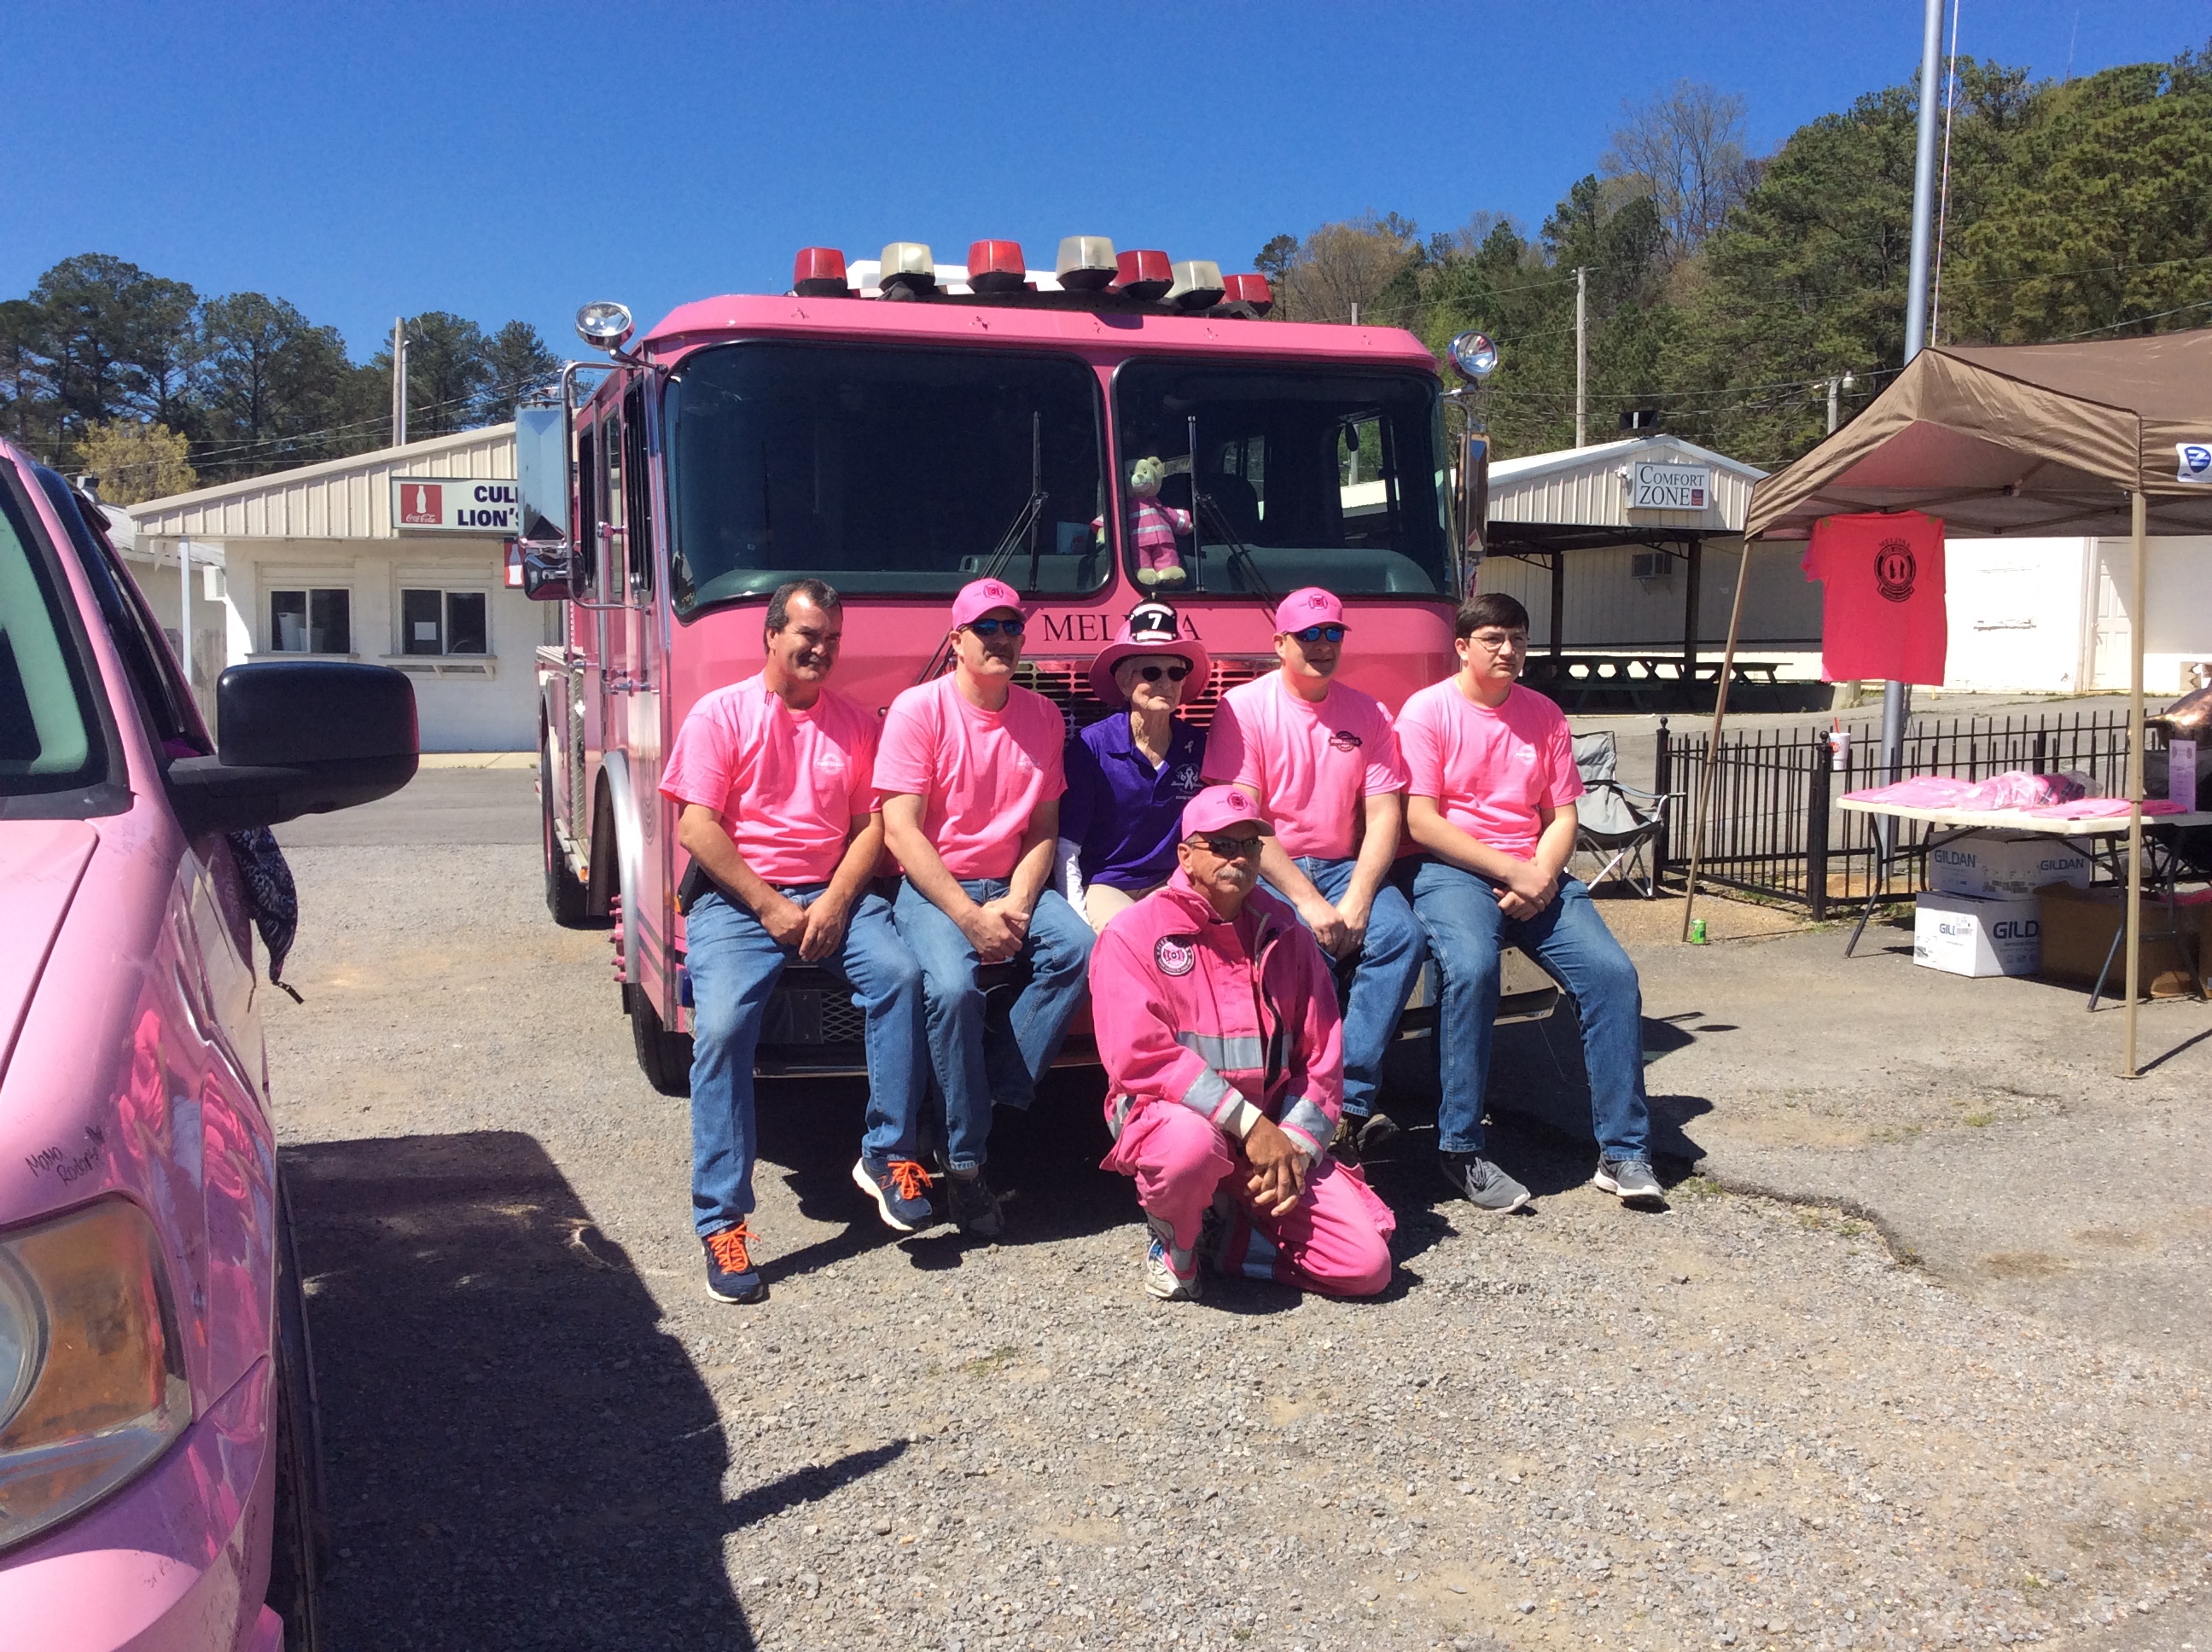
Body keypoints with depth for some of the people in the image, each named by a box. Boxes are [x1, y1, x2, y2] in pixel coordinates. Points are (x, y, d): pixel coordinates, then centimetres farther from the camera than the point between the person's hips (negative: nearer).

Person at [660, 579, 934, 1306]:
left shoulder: (855, 722, 13)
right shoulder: (720, 713, 3)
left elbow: (871, 825, 7)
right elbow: (697, 827, -4)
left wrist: (834, 903, -11)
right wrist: (770, 907, -12)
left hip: (834, 892, 3)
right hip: (737, 897, -2)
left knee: (900, 974, -26)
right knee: (722, 1026, -26)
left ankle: (889, 1154, -14)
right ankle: (722, 1223, -20)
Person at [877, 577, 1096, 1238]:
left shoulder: (1042, 717, 7)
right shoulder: (918, 709, -7)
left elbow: (1043, 828, 7)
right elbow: (900, 830, -13)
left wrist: (1018, 903, -12)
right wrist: (970, 917, -19)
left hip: (1011, 884, 4)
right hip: (932, 886, -4)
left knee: (1076, 947, -25)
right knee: (953, 985, -31)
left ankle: (997, 1094, -15)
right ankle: (965, 1162, -17)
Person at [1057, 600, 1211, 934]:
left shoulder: (1198, 746, 2)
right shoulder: (1092, 745, -10)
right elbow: (1066, 847, -8)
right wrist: (1079, 919, -18)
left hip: (1170, 883, 4)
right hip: (1103, 885, -4)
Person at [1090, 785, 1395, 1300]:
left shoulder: (1285, 934, 8)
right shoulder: (1134, 934, -6)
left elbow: (1321, 1057, 7)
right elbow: (1142, 1057, -17)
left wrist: (1297, 1145, -8)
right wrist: (1250, 1124, -20)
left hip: (1276, 1133, 4)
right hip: (1168, 1113, -4)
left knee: (1367, 1265, -11)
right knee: (1192, 1142, -41)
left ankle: (1237, 1229, 16)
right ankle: (1171, 1243, -5)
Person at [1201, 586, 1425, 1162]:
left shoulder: (1368, 715, 10)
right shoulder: (1245, 707, -2)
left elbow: (1385, 816, 3)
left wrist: (1356, 901, -14)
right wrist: (1307, 902, -19)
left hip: (1345, 869, 4)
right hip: (1264, 871, -4)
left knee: (1400, 933, -25)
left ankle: (1350, 1105, -26)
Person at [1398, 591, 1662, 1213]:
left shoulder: (1544, 714, 15)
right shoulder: (1428, 710, -1)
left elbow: (1562, 815, 12)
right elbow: (1421, 821, -8)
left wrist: (1541, 876, -9)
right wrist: (1508, 869, -14)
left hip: (1534, 873, 5)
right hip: (1452, 871, -5)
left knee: (1612, 973, -16)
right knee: (1471, 967, -34)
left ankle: (1624, 1151, -8)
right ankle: (1461, 1150, -23)